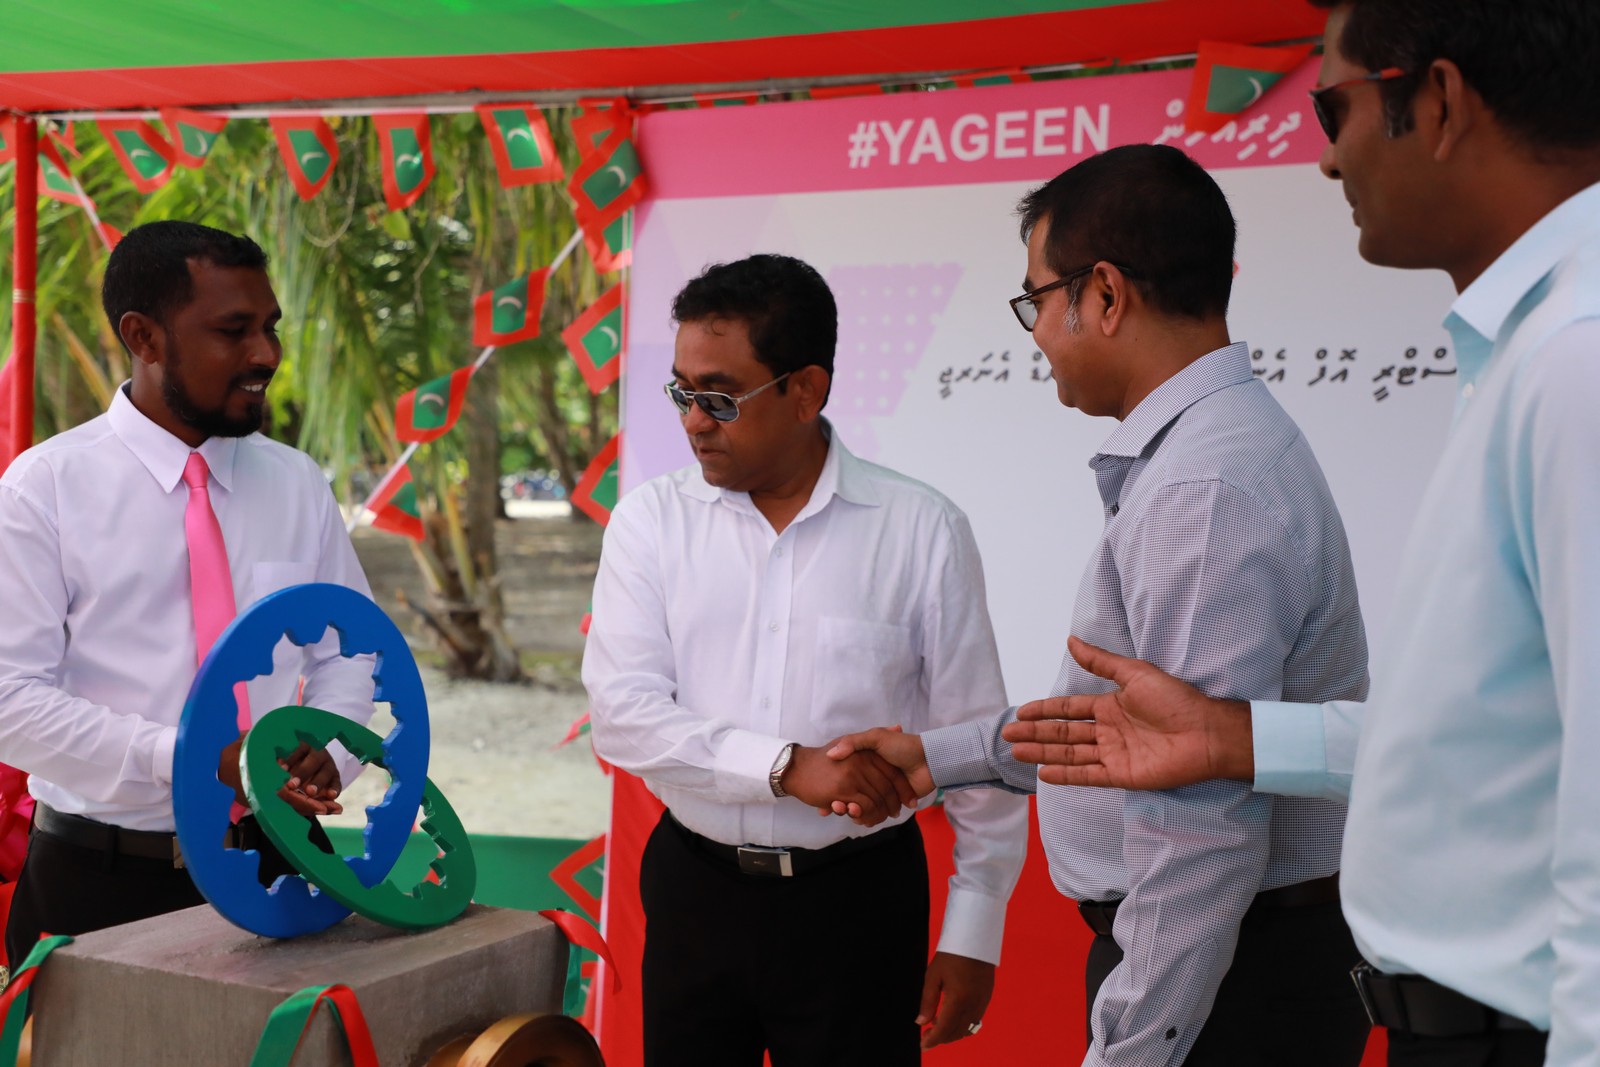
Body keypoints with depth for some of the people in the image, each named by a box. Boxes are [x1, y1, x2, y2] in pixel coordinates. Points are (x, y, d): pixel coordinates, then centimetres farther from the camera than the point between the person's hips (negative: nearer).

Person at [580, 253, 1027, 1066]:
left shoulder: (922, 530, -7)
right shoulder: (651, 520, -1)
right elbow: (621, 715, -10)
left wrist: (973, 932, 1)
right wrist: (788, 767, -21)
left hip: (858, 899, -2)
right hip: (694, 889, 2)